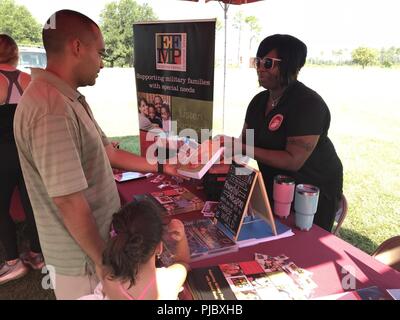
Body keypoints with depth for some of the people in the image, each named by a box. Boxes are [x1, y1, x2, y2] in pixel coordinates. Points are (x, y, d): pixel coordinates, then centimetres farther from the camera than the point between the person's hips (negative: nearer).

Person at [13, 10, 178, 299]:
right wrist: (102, 260, -17)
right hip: (83, 255, -9)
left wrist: (161, 167, 13)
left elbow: (107, 151, 9)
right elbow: (69, 201, -29)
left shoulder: (69, 99, 3)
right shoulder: (51, 109, -30)